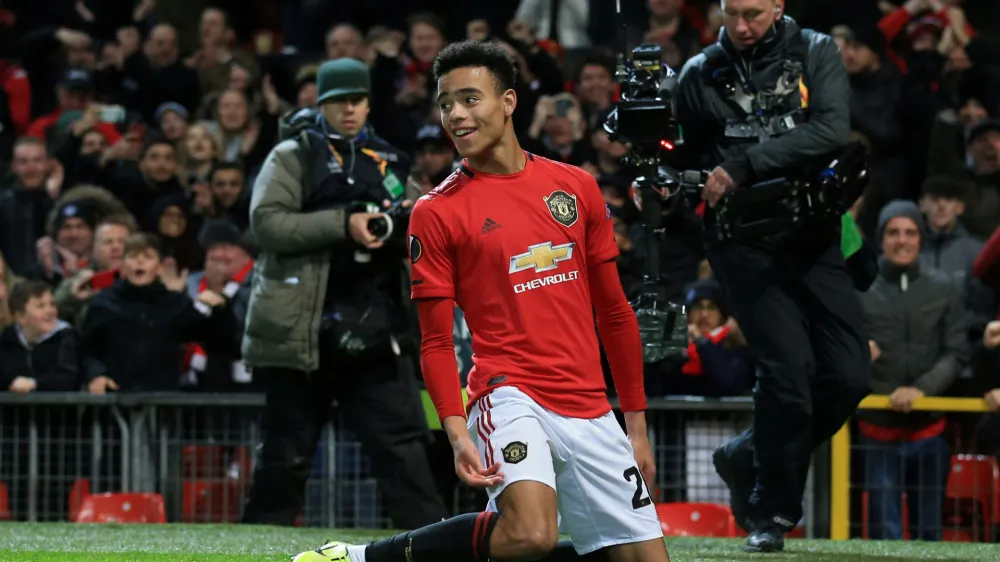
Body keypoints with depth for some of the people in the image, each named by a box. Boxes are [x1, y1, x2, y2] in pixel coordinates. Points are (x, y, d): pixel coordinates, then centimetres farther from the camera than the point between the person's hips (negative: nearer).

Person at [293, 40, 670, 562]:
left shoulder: (577, 186, 10)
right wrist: (457, 431, -16)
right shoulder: (436, 213, -1)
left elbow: (614, 312, 16)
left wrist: (636, 423, 15)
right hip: (510, 395, -5)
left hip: (590, 411, 5)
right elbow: (436, 342, -1)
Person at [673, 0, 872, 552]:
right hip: (744, 242, -2)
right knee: (788, 366, -17)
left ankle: (749, 457, 19)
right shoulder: (700, 76, 5)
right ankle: (771, 512, -1)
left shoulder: (816, 55, 3)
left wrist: (743, 165, -19)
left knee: (849, 375, -5)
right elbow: (687, 160, 15)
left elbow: (831, 132, -14)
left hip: (814, 237, 2)